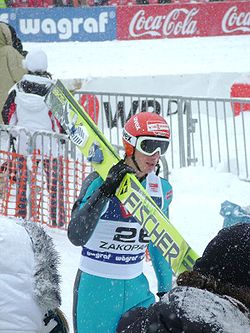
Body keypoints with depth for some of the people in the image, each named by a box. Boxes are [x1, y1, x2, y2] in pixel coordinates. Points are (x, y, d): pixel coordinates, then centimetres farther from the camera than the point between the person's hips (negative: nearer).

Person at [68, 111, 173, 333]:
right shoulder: (100, 181, -14)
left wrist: (166, 289, 18)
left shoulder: (162, 189, 2)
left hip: (136, 287, 5)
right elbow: (77, 236, -28)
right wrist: (106, 191, -37)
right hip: (96, 287, -4)